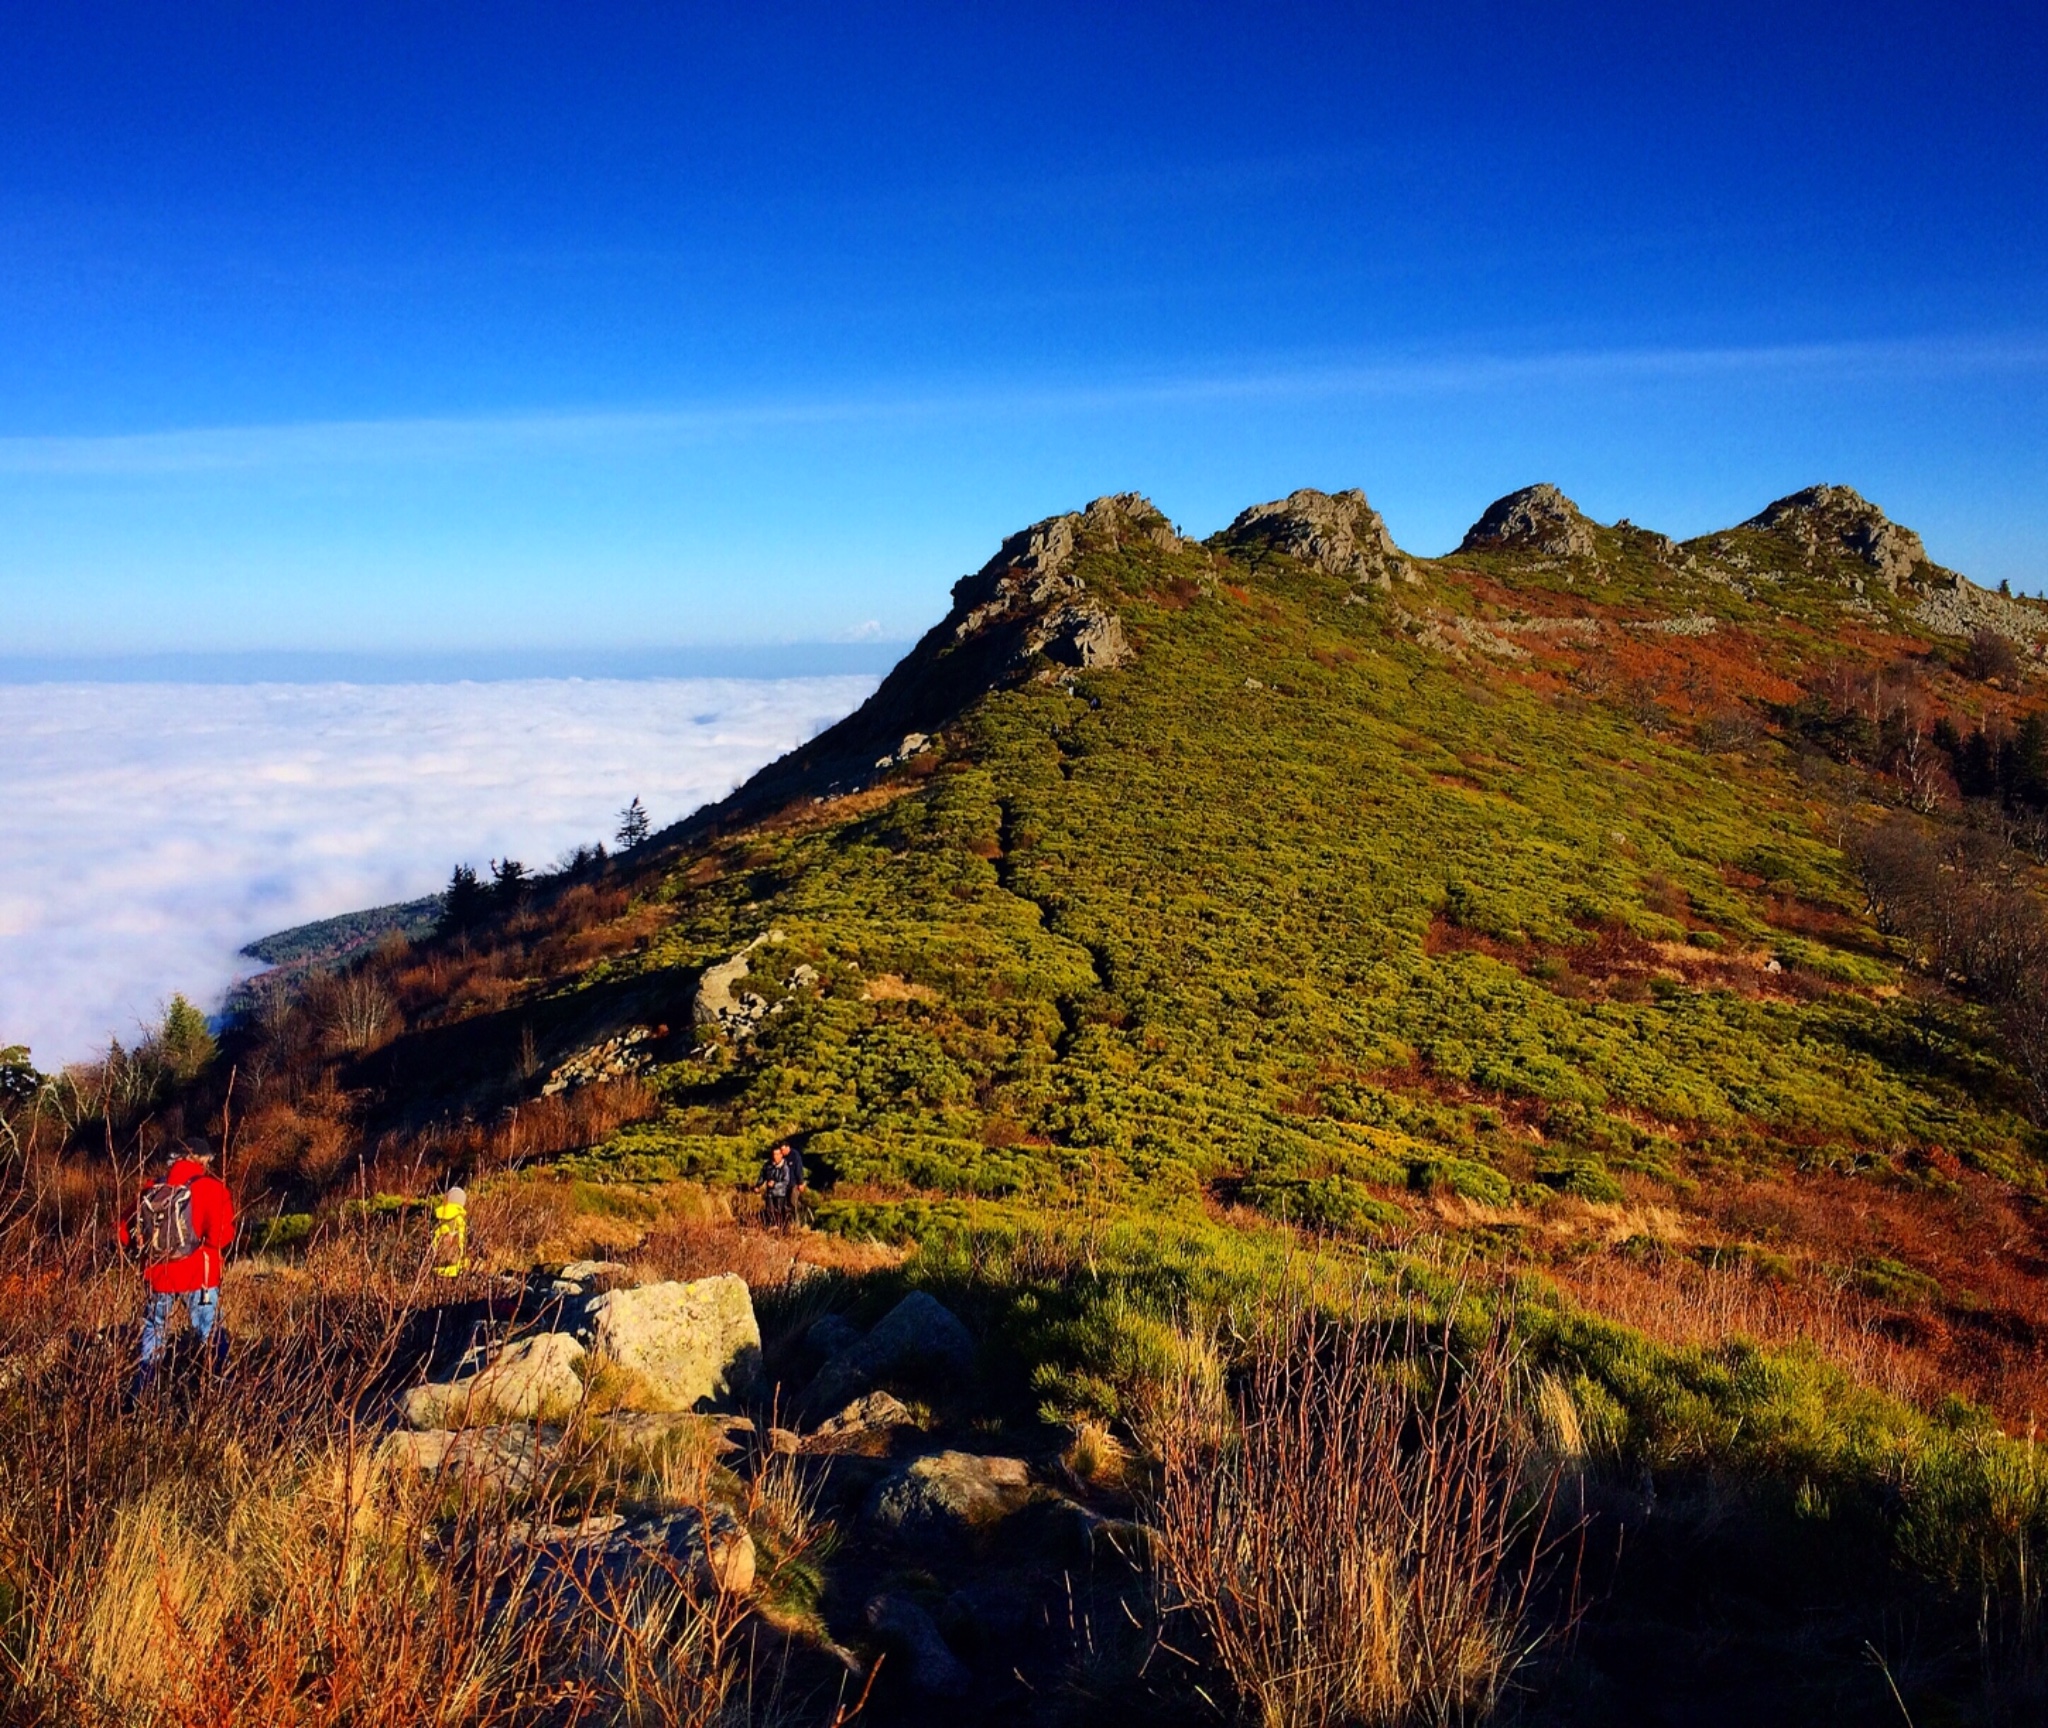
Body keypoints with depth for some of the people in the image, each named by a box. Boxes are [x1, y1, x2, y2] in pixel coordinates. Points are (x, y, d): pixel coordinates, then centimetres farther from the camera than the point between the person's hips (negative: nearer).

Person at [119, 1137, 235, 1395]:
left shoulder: (152, 1190, 6)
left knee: (154, 1329, 21)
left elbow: (126, 1232, 8)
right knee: (211, 1334, 5)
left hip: (158, 1276, 4)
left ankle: (140, 1389, 25)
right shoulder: (211, 1189, -9)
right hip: (198, 1276, -4)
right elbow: (221, 1235, -20)